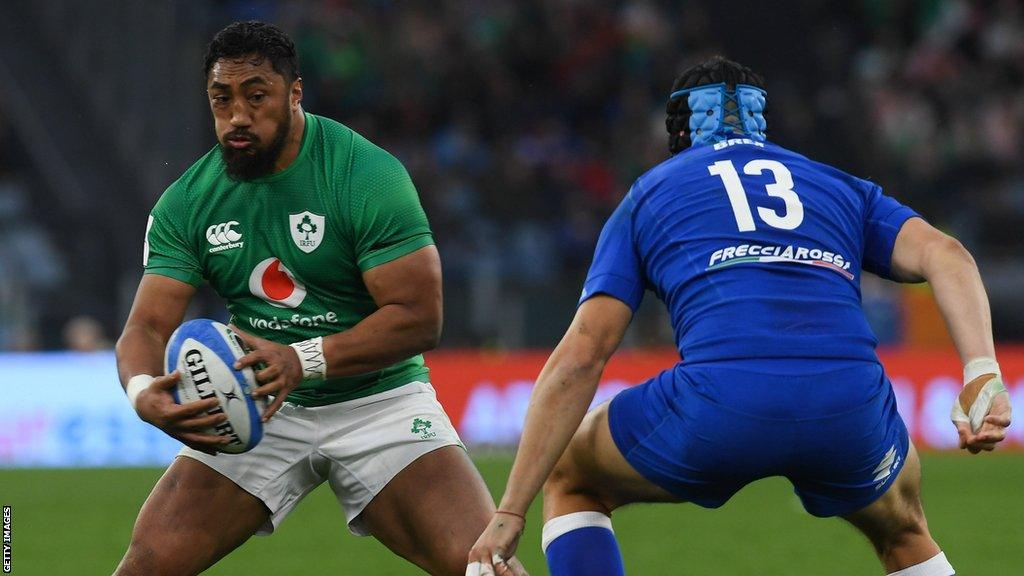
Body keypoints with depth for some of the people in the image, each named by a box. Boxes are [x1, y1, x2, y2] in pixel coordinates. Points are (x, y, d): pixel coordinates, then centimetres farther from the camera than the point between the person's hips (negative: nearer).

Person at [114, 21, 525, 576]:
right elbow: (146, 326, -8)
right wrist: (144, 393, -33)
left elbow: (419, 317, -20)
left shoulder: (368, 175, -16)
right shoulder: (186, 202, -4)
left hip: (377, 399, -3)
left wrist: (302, 360, -33)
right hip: (258, 406, 3)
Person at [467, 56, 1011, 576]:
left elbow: (581, 356, 14)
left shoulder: (646, 196, 25)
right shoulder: (843, 188, 30)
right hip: (850, 411, 2)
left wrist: (509, 514, 13)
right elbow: (943, 255, 9)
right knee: (902, 532, 36)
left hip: (720, 403, -2)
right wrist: (982, 375, -4)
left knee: (571, 481, 28)